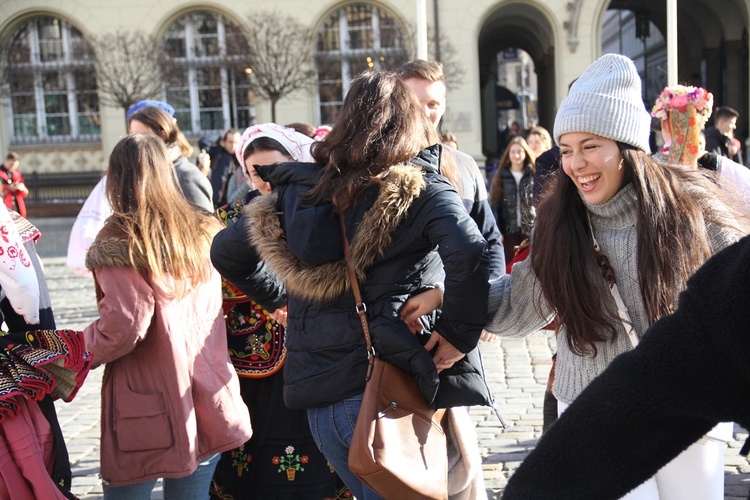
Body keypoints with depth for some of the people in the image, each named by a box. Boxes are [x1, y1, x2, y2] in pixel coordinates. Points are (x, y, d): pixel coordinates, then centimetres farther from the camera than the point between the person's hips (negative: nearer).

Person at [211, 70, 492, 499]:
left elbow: (227, 250, 17)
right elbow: (469, 252, -25)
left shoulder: (304, 190, 8)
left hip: (320, 397, 5)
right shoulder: (422, 188, -5)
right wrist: (459, 334, -12)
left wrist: (278, 296, 26)